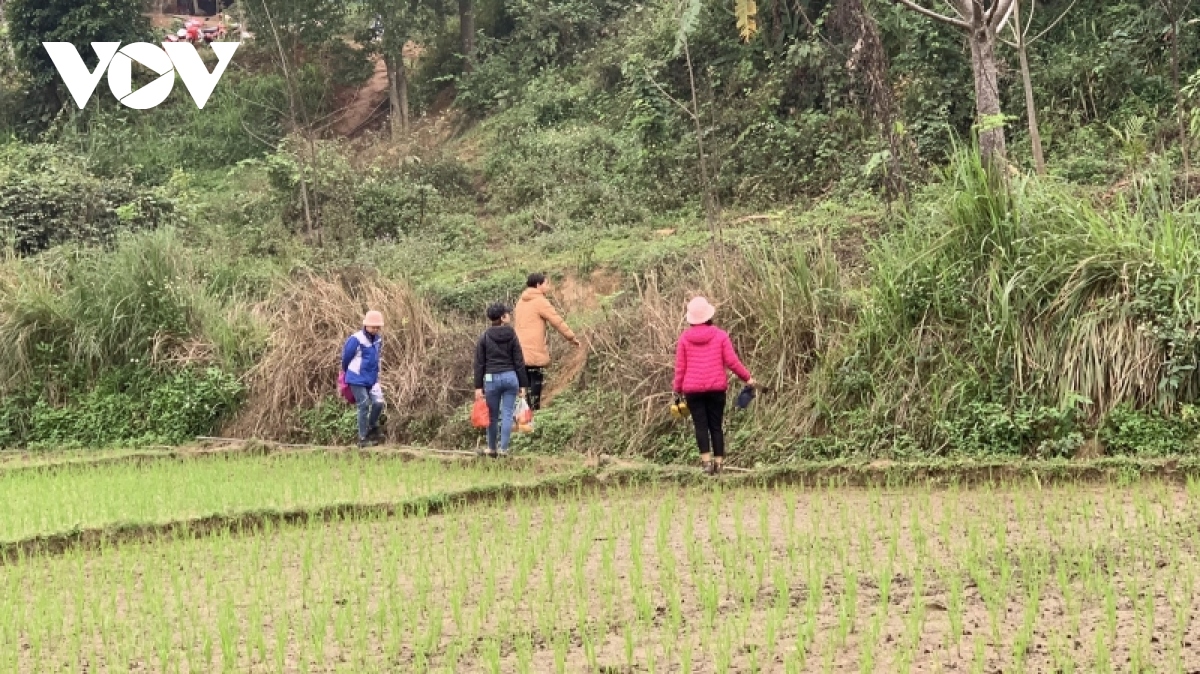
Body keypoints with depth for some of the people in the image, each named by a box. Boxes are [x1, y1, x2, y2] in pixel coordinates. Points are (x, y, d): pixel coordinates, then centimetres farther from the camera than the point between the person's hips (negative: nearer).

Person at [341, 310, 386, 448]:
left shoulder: (378, 340, 2)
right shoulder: (356, 339, -18)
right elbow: (346, 357, -4)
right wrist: (347, 373, 12)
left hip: (372, 379, 6)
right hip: (357, 380, -6)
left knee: (378, 402, -6)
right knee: (364, 406, -3)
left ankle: (372, 429, 19)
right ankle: (363, 439, 8)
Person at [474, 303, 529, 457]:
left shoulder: (484, 337, 0)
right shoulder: (512, 336, -1)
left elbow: (479, 363, -2)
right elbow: (519, 362, 0)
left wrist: (478, 386, 1)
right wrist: (523, 385, 5)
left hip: (491, 378, 0)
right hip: (510, 377, 0)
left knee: (492, 416, 11)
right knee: (507, 415, 3)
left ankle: (492, 449, 20)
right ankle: (504, 449, 1)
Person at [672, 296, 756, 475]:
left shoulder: (685, 337, 0)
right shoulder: (720, 335, -2)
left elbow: (680, 367, 2)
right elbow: (731, 361, -4)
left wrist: (678, 389, 12)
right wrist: (747, 377, 9)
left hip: (692, 389, 0)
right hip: (716, 387, 0)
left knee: (701, 425, 1)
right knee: (716, 425, 8)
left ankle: (706, 459, -13)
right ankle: (718, 461, 8)